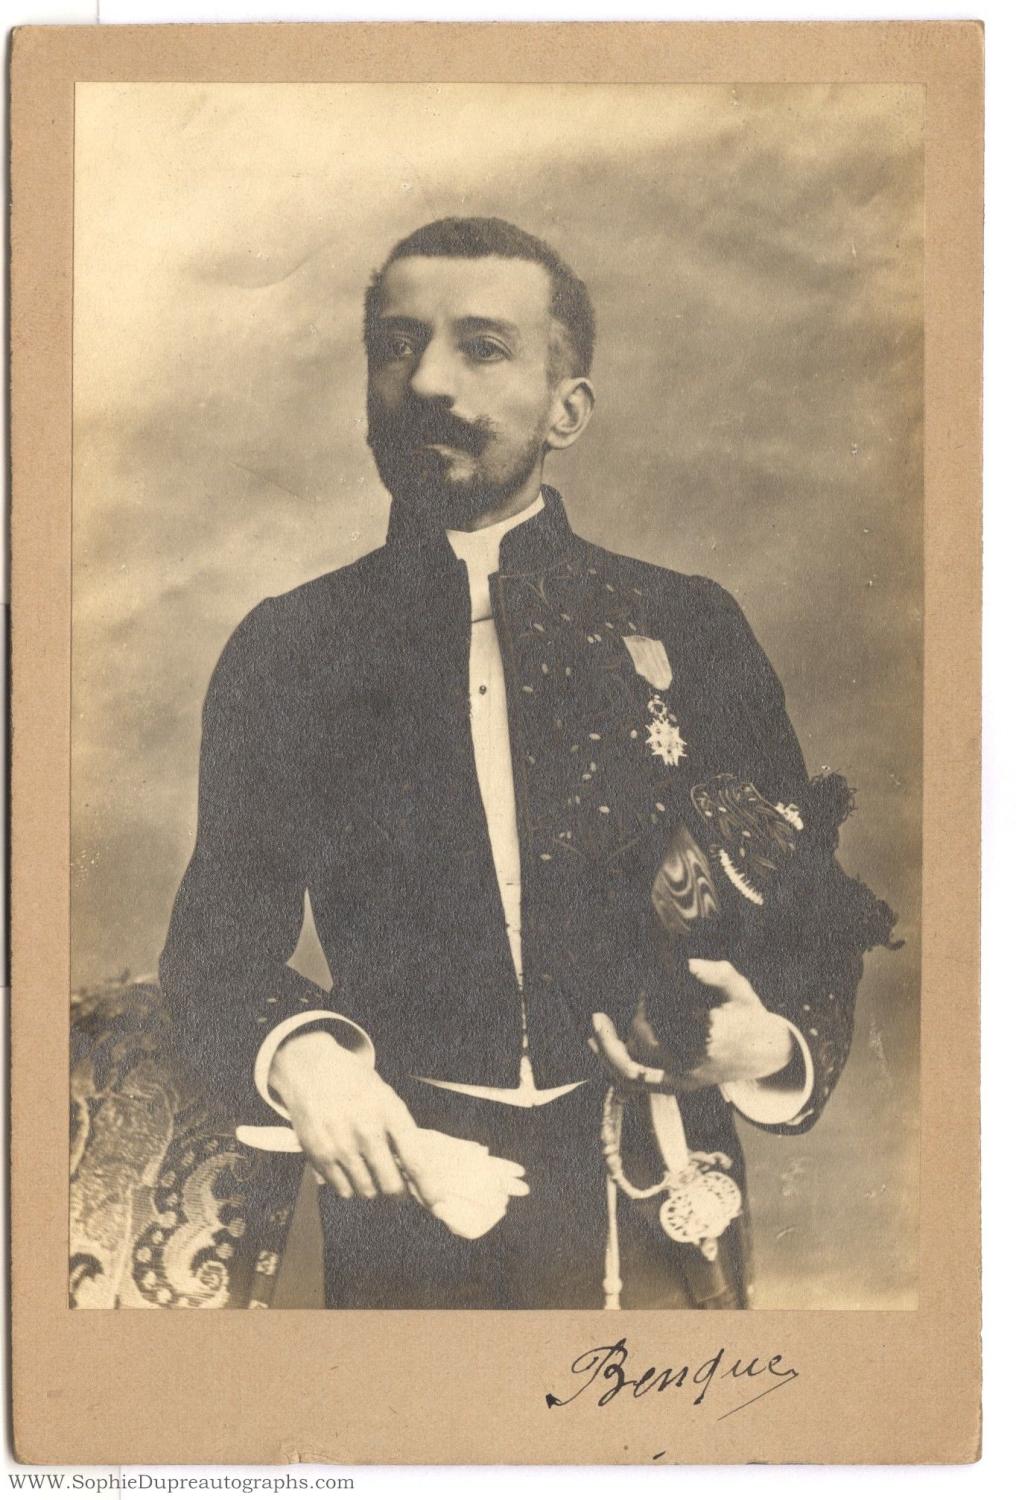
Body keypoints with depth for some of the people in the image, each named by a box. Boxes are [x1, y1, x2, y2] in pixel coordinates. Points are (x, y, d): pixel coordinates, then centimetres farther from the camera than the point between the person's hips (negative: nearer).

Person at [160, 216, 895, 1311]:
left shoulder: (688, 631, 0)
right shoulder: (284, 652, 0)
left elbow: (817, 913, 3)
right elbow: (216, 946, 3)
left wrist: (776, 1045, -15)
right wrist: (294, 1055, -16)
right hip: (400, 1205, 0)